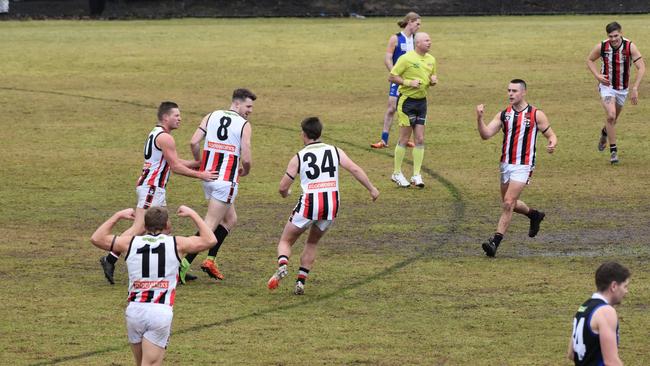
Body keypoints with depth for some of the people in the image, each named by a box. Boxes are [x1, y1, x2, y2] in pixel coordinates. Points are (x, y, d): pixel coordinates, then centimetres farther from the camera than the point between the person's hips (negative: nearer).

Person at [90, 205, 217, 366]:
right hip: (161, 312, -3)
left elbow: (97, 238, 19)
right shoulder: (176, 244, 2)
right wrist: (192, 214, 24)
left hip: (134, 310, 3)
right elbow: (210, 240, 14)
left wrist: (118, 216, 28)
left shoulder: (131, 243, 7)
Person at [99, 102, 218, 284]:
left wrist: (200, 163, 23)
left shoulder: (156, 134, 19)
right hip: (152, 188, -11)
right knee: (139, 228, -14)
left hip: (154, 188, 11)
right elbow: (175, 167, -14)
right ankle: (110, 259, -17)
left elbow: (175, 161, 25)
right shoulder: (165, 138, -13)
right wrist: (200, 175, -7)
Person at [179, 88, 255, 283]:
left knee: (230, 219, 22)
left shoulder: (211, 117, 7)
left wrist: (201, 164, 13)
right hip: (227, 180, -6)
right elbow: (246, 159, -11)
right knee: (210, 225, -6)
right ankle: (185, 263, -16)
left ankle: (210, 259, 12)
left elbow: (193, 142, -3)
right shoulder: (244, 125, -6)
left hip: (208, 176, 6)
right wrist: (245, 171, 11)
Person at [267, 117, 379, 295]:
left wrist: (285, 194, 26)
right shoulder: (335, 151, 8)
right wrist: (372, 189, 2)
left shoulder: (298, 157, 4)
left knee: (285, 241, 13)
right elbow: (355, 169, -3)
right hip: (331, 206, 3)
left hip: (308, 205, -3)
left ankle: (282, 265, -18)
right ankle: (301, 281, 14)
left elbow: (283, 187, 4)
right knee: (312, 243, 25)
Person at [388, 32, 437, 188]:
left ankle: (416, 175, 6)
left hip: (422, 101, 6)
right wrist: (408, 82, -20)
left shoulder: (431, 60, 10)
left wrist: (433, 80, -1)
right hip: (407, 100, -6)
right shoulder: (406, 58, -11)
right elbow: (391, 77, -10)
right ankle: (397, 173, 10)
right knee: (404, 139, -2)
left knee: (420, 139, 2)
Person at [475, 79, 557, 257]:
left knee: (508, 203, -15)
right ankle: (534, 215, 45)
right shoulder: (503, 114, 5)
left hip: (523, 165, -6)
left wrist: (552, 144, -21)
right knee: (508, 203, 17)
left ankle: (495, 242, -14)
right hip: (506, 164, 6)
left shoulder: (536, 115, -4)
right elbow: (486, 134, -4)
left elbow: (551, 135, 2)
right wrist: (479, 119, -22)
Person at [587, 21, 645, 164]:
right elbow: (590, 60, 4)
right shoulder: (601, 47, -15)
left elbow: (641, 67, -17)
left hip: (623, 88, 2)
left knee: (614, 119, 17)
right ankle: (613, 150, -11)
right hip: (607, 86, -2)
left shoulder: (630, 47, -18)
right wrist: (597, 75, -12)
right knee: (611, 116, -21)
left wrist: (635, 88, -25)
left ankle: (605, 133, 53)